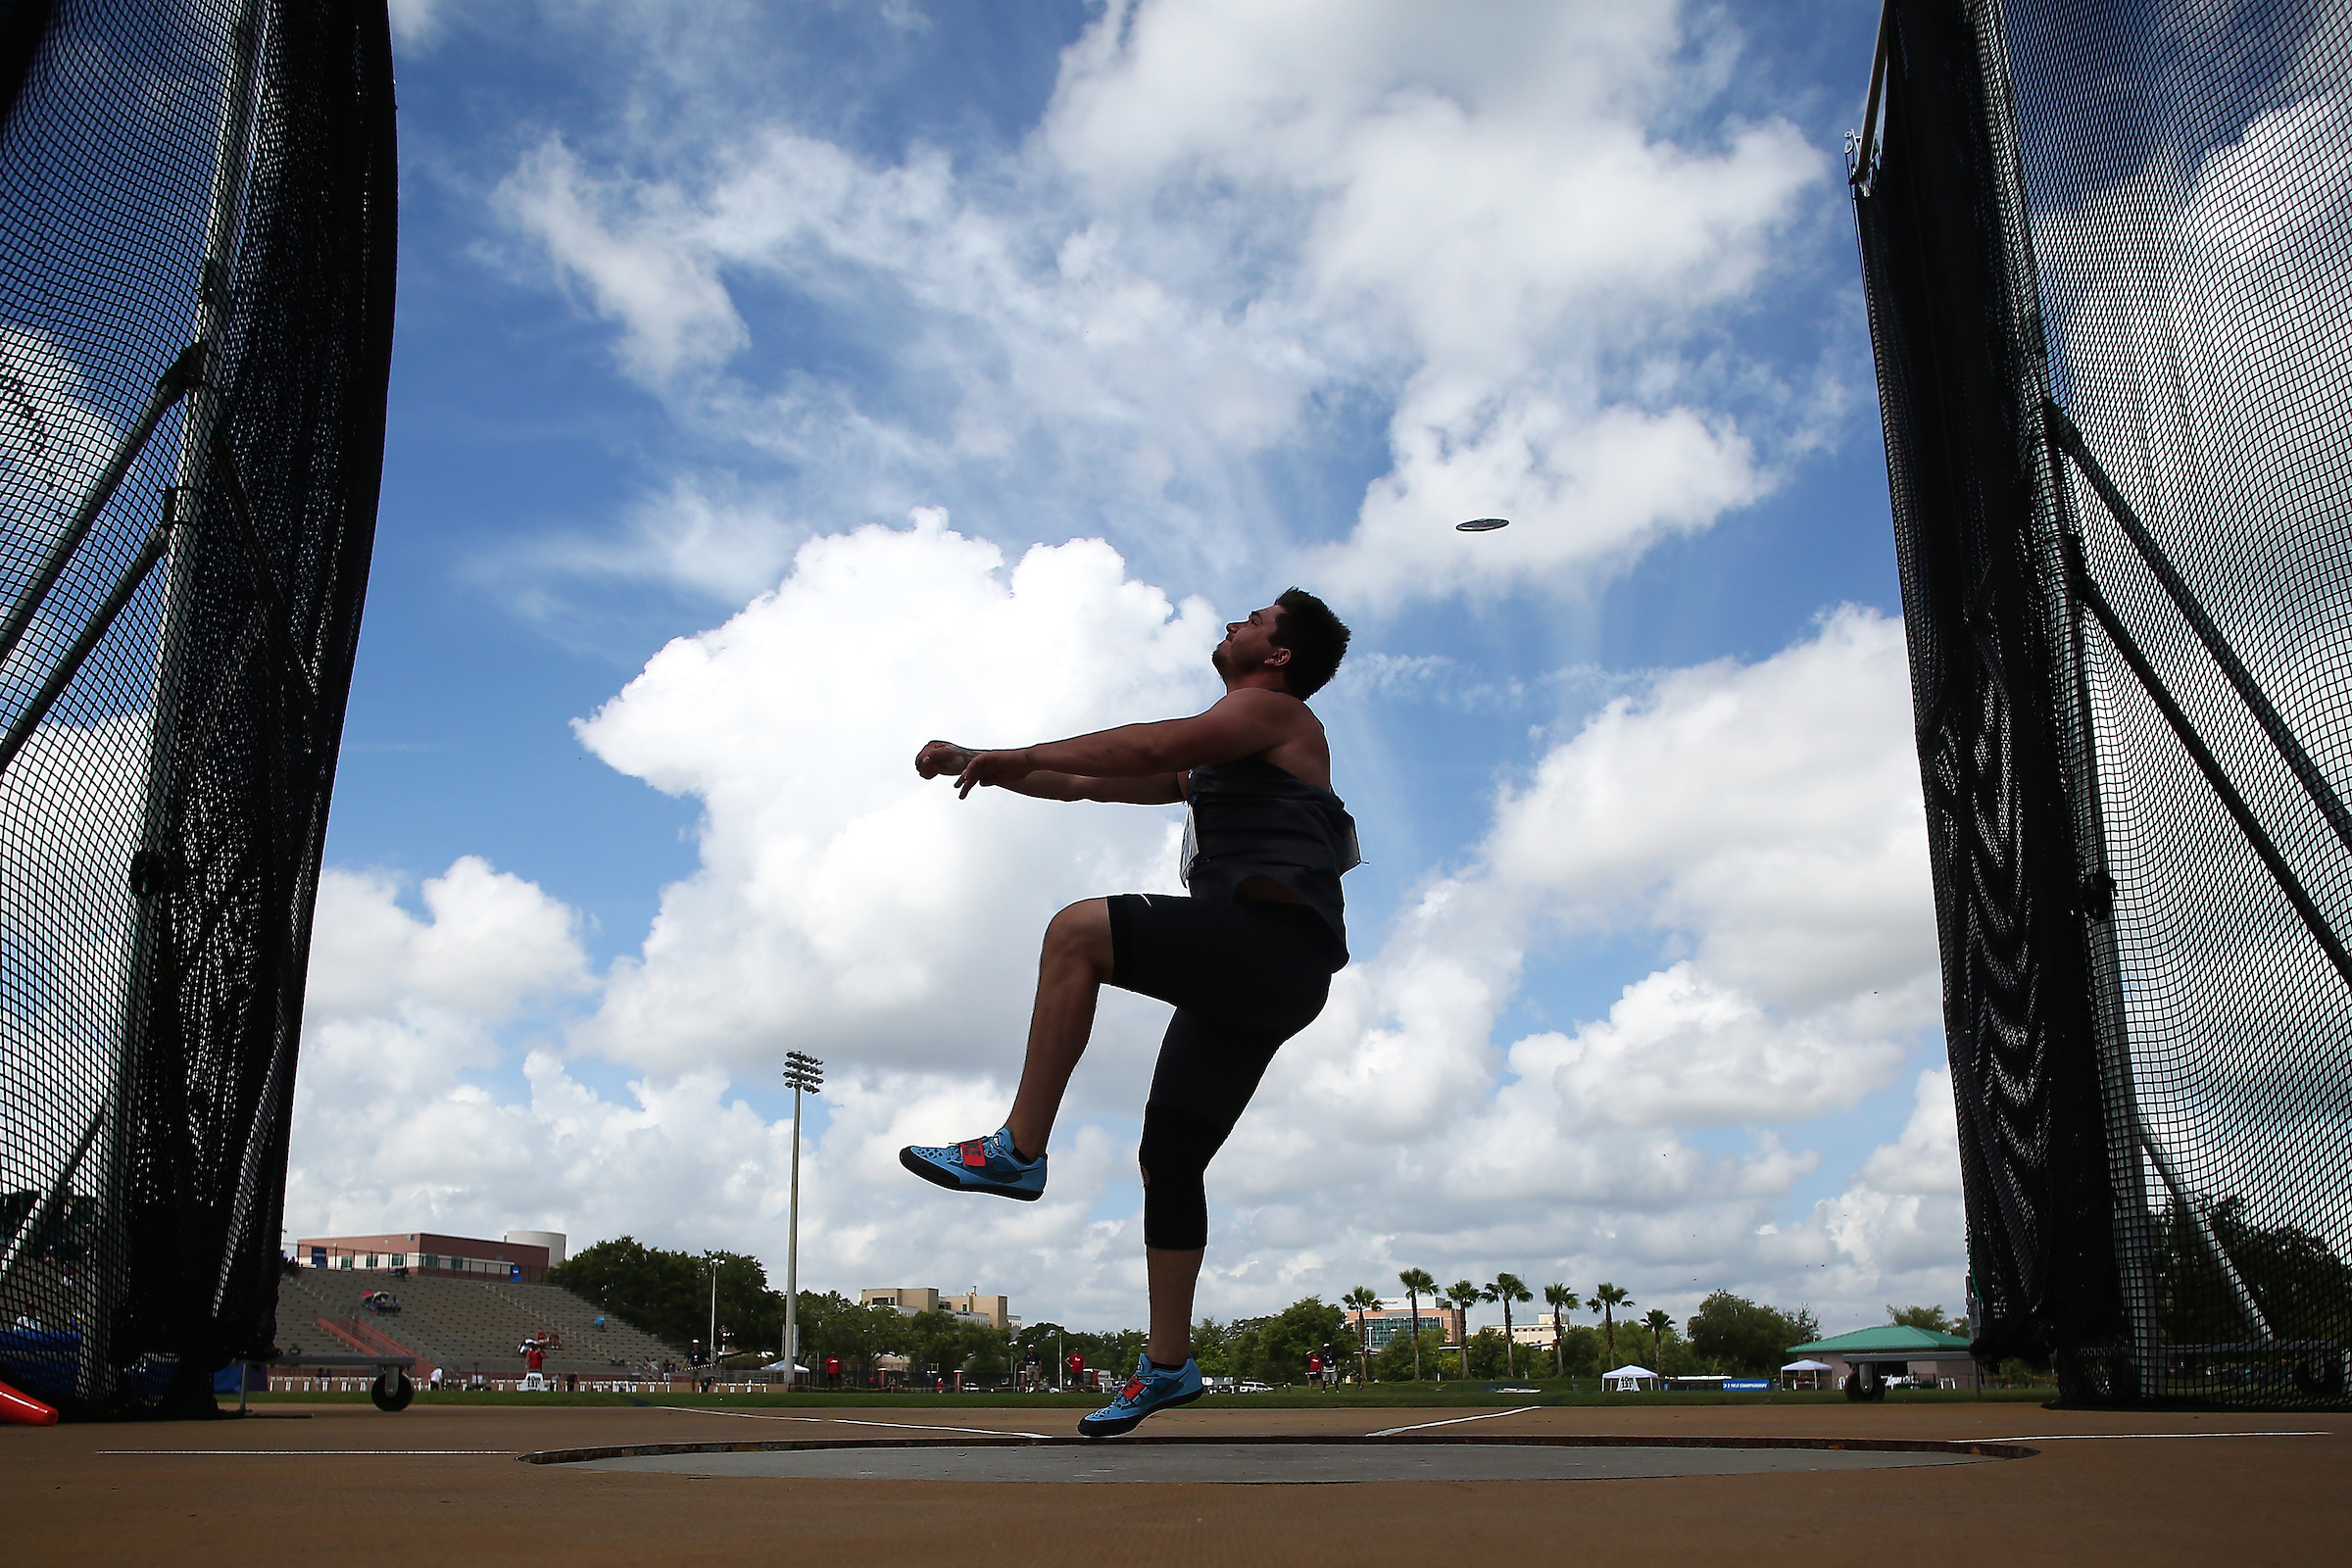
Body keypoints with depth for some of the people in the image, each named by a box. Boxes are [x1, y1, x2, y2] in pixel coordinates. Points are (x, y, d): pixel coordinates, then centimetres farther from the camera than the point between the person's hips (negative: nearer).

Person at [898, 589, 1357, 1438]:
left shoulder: (1275, 712, 3)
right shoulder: (1217, 753, 31)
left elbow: (1146, 746, -12)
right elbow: (1096, 783, 31)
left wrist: (1009, 755, -8)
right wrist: (986, 768, 23)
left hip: (1274, 944, -10)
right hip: (1243, 979, 10)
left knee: (1080, 929, -25)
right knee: (1168, 1158, 6)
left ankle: (1017, 1149, -24)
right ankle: (1168, 1363, 11)